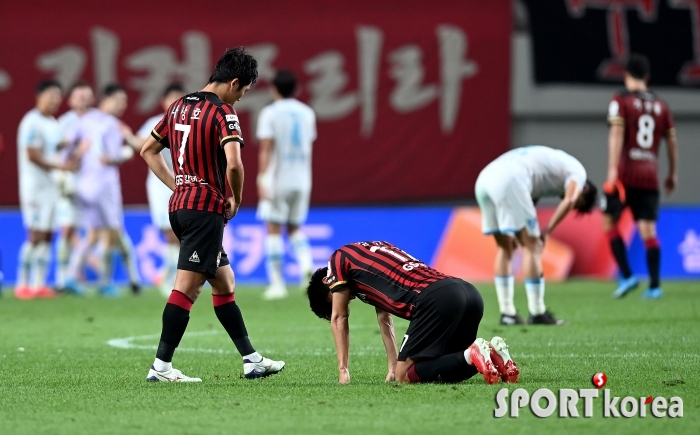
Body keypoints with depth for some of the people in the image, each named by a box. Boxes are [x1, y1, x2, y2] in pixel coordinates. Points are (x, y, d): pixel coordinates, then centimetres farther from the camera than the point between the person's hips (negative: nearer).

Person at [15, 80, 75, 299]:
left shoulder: (53, 123, 16)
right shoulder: (32, 122, -12)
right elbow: (32, 155, -18)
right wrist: (59, 165, -18)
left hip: (51, 186, 9)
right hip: (35, 187, -9)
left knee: (47, 236, 6)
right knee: (36, 236, -10)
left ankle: (39, 284, 9)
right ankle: (23, 284, -3)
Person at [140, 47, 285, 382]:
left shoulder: (179, 107, 12)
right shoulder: (223, 112, -12)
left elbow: (148, 150, 19)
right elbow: (233, 164, -25)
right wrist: (236, 201, -7)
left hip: (180, 204, 9)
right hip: (206, 209, -9)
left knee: (224, 282, 16)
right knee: (187, 287, -7)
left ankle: (251, 359, 21)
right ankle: (161, 366, -8)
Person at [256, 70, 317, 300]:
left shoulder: (270, 113, -5)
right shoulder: (307, 113, 9)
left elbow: (266, 149, -13)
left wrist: (262, 179, -15)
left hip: (277, 178, -4)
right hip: (302, 180, 4)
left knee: (274, 229, 2)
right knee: (295, 228, 16)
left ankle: (277, 283, -1)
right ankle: (305, 262, -11)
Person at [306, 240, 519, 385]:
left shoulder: (339, 259, 16)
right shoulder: (371, 254, 37)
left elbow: (339, 318, 19)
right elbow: (384, 317, 36)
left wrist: (343, 370, 23)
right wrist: (393, 366, 32)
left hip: (435, 299, -8)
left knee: (406, 376, -4)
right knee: (440, 367, 21)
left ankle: (470, 355, -20)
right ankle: (491, 351, -2)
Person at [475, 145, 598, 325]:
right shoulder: (577, 171, 14)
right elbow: (569, 201, -5)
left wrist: (515, 233, 21)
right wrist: (547, 231, -3)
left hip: (484, 178, 9)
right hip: (509, 181, -9)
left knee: (505, 247, 17)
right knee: (532, 246, -1)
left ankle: (506, 313, 15)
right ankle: (537, 314, 0)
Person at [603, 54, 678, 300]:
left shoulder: (621, 101, 0)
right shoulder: (660, 106, 13)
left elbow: (617, 134, -12)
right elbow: (672, 142, 14)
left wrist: (613, 168, -18)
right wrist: (672, 174, 23)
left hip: (625, 173, -4)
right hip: (650, 175, 4)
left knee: (609, 221, 8)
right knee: (648, 229, 3)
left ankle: (627, 276, -4)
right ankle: (655, 285, -5)